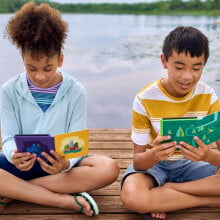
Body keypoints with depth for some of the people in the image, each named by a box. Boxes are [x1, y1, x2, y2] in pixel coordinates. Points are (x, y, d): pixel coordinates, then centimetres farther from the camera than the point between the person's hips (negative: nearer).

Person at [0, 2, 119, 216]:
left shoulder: (75, 91, -7)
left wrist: (67, 163, -33)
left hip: (60, 161, 1)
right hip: (23, 162, 0)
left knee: (108, 168, -28)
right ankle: (66, 200, -24)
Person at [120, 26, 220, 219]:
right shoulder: (145, 99, -19)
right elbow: (138, 161, -17)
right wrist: (153, 154, -41)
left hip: (190, 164, 3)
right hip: (154, 164, -2)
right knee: (132, 198, -36)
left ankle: (165, 190, -16)